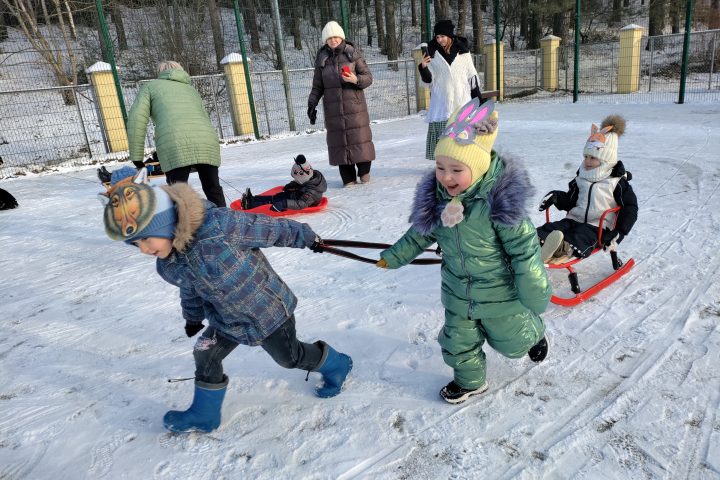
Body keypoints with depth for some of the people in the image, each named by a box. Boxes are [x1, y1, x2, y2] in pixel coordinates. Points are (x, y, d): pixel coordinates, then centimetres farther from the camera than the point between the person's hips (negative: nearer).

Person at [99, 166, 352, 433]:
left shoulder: (221, 225, -36)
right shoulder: (169, 264, -9)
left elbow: (271, 229, -22)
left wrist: (307, 238, -8)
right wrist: (193, 317, 29)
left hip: (268, 310, -6)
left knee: (291, 357, 13)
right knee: (205, 357, 5)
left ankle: (336, 365, 42)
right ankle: (204, 415, 30)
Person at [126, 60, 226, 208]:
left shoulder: (150, 86, 23)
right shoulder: (191, 89, 35)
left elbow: (137, 119, 8)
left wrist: (137, 158, 8)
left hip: (176, 146, -4)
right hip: (208, 143, 4)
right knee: (214, 191, 17)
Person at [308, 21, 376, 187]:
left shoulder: (353, 54, 0)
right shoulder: (322, 58, 8)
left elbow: (368, 77, 1)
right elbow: (317, 86, 13)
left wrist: (356, 79, -19)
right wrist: (312, 104, 6)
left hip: (355, 105, -2)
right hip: (333, 108, 2)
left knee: (359, 136, -3)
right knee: (338, 140, 0)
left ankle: (364, 171, 16)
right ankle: (348, 178, 7)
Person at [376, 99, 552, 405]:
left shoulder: (499, 198, -29)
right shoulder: (436, 198, -12)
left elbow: (524, 248, -22)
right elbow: (422, 234, 7)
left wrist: (535, 293, -15)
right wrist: (394, 256, 12)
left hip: (500, 291, -4)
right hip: (458, 292, 4)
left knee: (511, 340, 20)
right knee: (458, 342, 17)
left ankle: (534, 332, 55)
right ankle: (470, 380, 44)